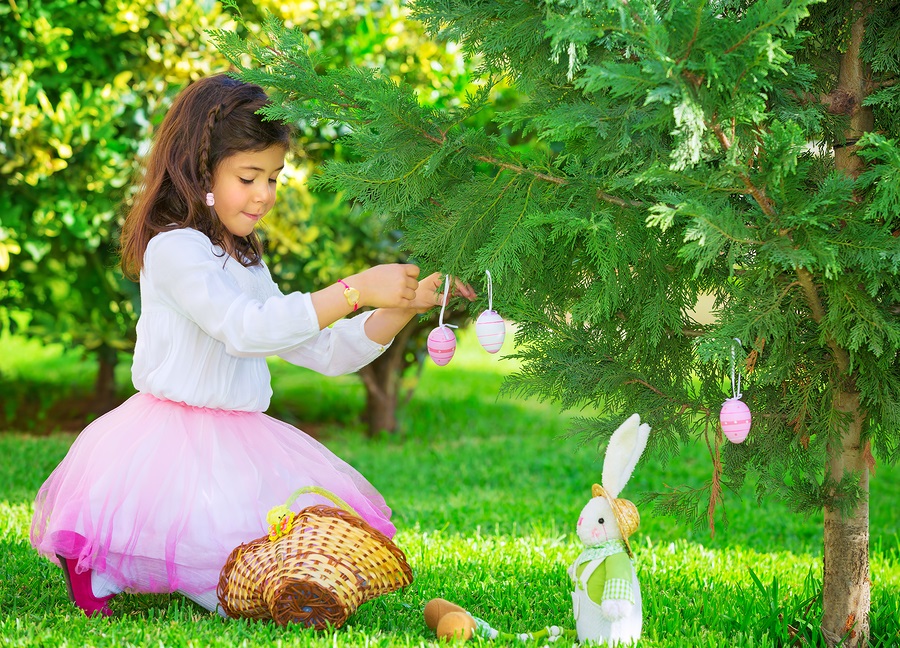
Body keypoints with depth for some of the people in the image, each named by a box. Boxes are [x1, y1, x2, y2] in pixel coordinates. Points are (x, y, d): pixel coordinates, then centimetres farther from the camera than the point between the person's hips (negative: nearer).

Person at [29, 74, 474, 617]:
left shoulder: (247, 263, 18)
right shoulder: (173, 248, -11)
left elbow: (322, 351, 18)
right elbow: (246, 328, -26)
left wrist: (403, 308, 5)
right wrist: (355, 291, -27)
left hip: (238, 443, 9)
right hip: (174, 444, -9)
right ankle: (103, 566, 1)